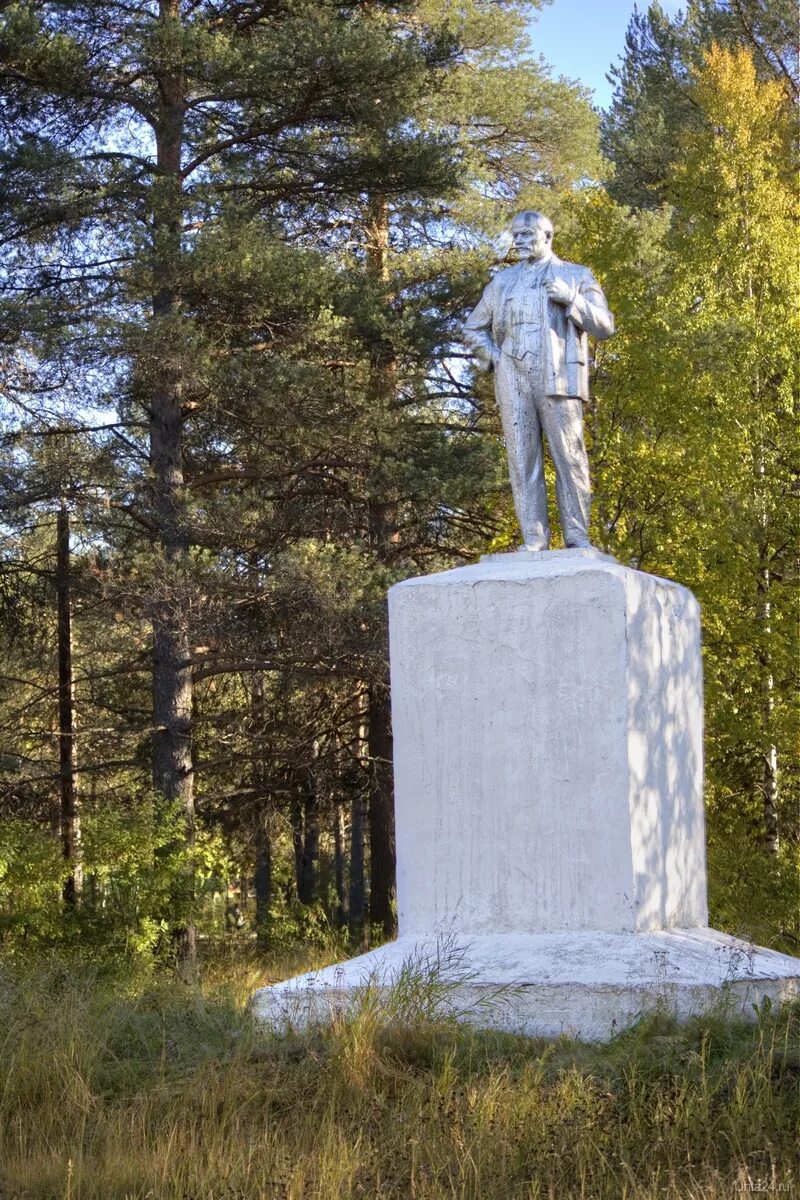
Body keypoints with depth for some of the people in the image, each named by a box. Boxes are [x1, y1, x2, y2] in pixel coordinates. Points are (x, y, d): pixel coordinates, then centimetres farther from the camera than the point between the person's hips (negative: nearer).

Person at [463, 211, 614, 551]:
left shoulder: (577, 275, 14)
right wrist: (492, 357, 9)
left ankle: (577, 537, -6)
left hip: (558, 379, -3)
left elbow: (605, 325, 6)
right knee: (522, 459, -3)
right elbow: (473, 329, 28)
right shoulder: (502, 282, 23)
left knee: (569, 458, -7)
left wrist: (571, 299, -8)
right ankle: (534, 539, -4)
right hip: (513, 382, 3)